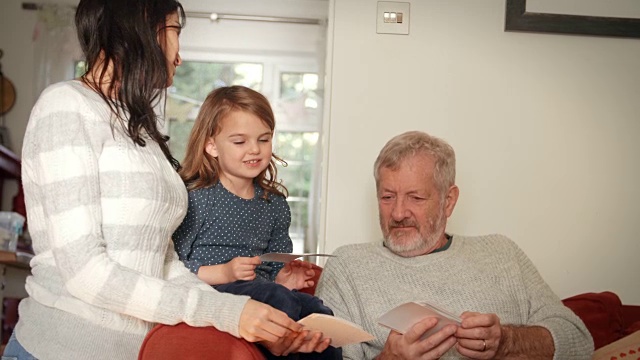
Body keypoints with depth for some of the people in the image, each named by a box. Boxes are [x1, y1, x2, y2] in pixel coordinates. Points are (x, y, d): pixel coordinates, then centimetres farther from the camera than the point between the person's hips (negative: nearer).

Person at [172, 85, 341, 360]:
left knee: (318, 313, -23)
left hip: (261, 291, 6)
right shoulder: (195, 198, -4)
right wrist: (222, 273, -19)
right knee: (278, 299, -33)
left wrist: (282, 279, 3)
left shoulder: (276, 205, 17)